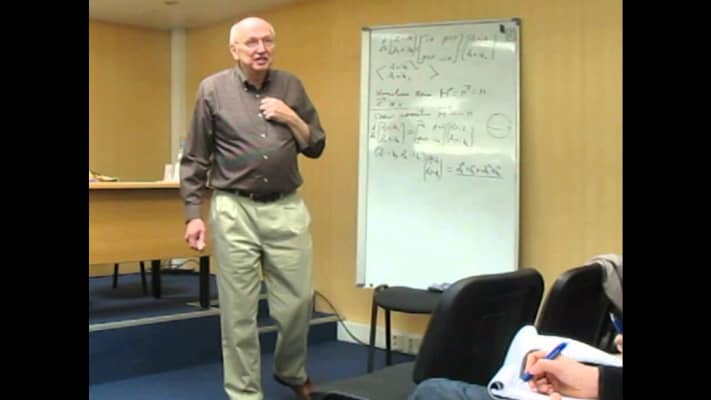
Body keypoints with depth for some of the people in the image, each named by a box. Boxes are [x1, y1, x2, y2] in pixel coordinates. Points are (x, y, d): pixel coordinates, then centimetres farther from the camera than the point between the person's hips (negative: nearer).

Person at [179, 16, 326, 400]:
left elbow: (316, 147, 11)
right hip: (234, 210, -2)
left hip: (287, 208, 2)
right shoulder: (212, 89, 0)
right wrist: (192, 214, -3)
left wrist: (291, 118, -6)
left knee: (297, 300, 6)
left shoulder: (291, 86, 7)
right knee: (238, 309, 3)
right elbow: (194, 159, 2)